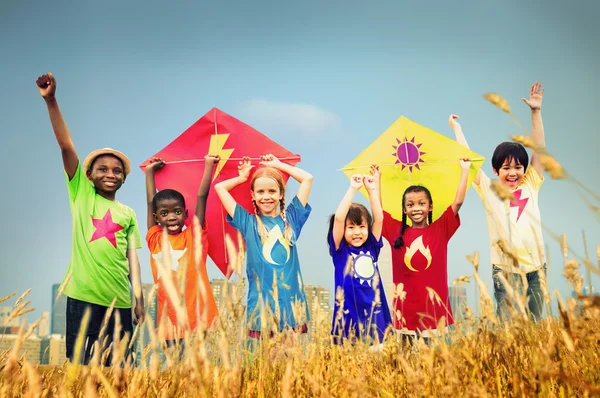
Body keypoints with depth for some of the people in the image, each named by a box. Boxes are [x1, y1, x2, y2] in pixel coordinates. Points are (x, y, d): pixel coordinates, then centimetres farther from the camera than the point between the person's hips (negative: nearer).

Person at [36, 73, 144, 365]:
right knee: (80, 362, 1)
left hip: (119, 301, 2)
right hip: (83, 296, -2)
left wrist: (139, 298, 1)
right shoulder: (81, 194, 7)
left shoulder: (128, 214, 13)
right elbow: (66, 146, -4)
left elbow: (132, 257, 9)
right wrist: (51, 101, -12)